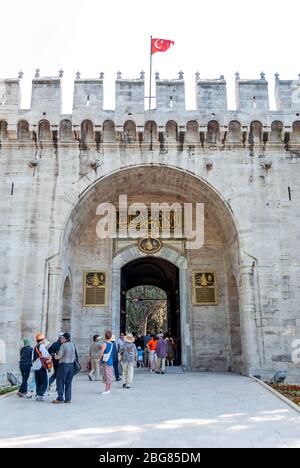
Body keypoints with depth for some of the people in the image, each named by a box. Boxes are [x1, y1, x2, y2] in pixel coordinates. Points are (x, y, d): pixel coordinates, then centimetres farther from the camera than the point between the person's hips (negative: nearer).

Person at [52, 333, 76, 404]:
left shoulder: (63, 345, -13)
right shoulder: (73, 345, 8)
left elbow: (59, 356, -14)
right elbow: (74, 356, 12)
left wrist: (55, 356, 4)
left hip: (64, 365, -7)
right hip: (71, 365, 7)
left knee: (60, 382, 3)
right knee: (68, 382, 11)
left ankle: (60, 398, 4)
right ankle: (68, 399, 11)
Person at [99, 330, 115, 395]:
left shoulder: (104, 344, -14)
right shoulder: (111, 344, 9)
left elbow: (101, 352, -18)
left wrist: (100, 359, -5)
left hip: (106, 362, -7)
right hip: (111, 361, 8)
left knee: (107, 376, -4)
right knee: (110, 376, 11)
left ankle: (107, 390, 0)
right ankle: (109, 389, 19)